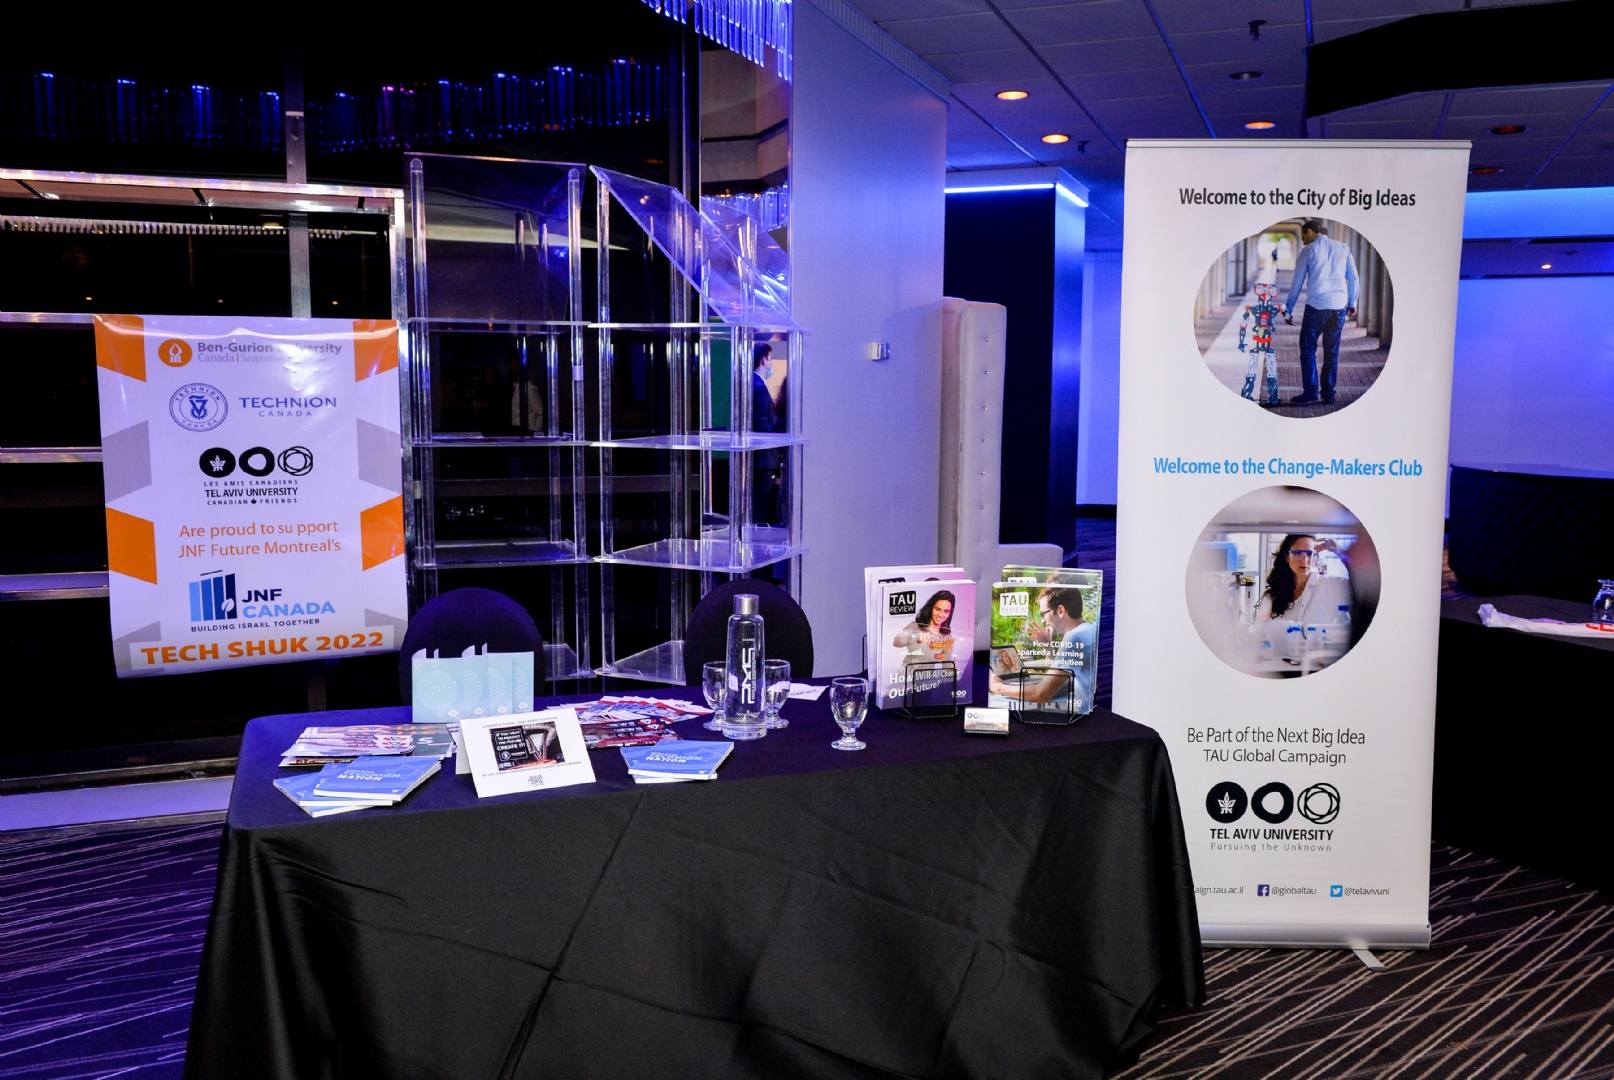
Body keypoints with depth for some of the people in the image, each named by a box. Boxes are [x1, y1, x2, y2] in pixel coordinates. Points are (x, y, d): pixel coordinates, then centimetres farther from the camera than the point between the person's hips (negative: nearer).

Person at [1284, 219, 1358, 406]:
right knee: (1332, 352, 9)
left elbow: (1297, 284, 4)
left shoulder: (1309, 251, 3)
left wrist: (1288, 310, 9)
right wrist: (1352, 303, 23)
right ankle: (1328, 394, 10)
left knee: (1308, 349, 3)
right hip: (1339, 306, 4)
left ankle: (1310, 391, -7)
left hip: (1316, 306, -4)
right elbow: (1353, 278, 14)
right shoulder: (1343, 248, 13)